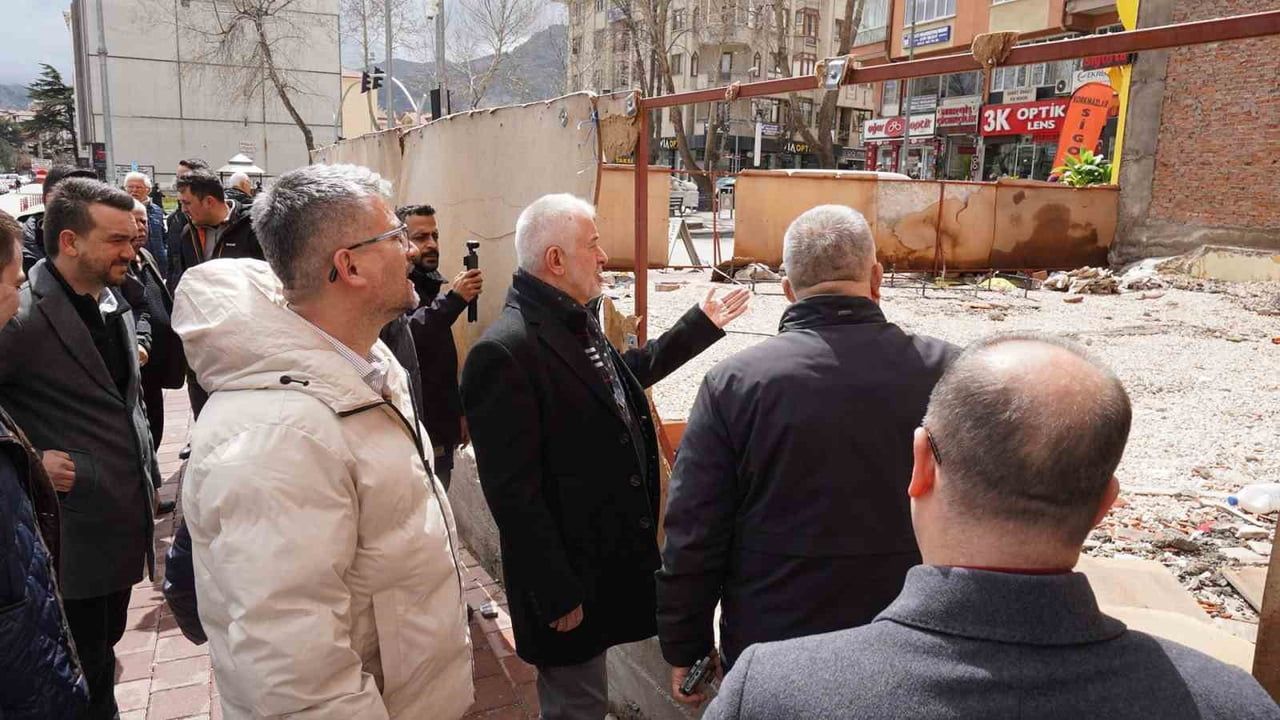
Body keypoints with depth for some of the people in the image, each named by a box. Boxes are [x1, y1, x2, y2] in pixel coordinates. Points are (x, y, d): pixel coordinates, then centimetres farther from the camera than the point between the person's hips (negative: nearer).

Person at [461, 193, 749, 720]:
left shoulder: (574, 322, 5)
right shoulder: (504, 351, -24)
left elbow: (627, 372, 24)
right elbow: (513, 491, -24)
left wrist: (702, 323, 25)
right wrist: (557, 594, -20)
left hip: (612, 557, 9)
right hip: (569, 577, -8)